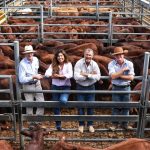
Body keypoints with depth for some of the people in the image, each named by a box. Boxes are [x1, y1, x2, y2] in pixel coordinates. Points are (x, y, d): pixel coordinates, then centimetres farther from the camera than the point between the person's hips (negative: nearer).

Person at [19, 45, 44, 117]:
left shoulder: (36, 59, -2)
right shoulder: (22, 64, -21)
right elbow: (21, 79, -24)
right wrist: (33, 77, -27)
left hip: (37, 84, 5)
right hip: (28, 85, -5)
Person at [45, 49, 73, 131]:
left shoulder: (68, 64, -2)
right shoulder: (53, 65, 3)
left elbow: (70, 75, -16)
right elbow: (47, 73, -11)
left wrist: (59, 75, -21)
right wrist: (53, 76, -30)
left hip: (65, 87, -2)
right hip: (55, 87, 3)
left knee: (63, 100, -33)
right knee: (56, 106, 7)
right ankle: (58, 125, 21)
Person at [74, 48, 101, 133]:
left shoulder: (94, 64, -8)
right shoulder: (79, 63, -14)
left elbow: (98, 77, -17)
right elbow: (76, 77, -25)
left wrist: (86, 75, -24)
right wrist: (91, 75, -22)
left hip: (91, 87, 1)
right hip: (80, 87, -1)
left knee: (91, 106, 7)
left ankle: (90, 124, 22)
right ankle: (81, 124, 21)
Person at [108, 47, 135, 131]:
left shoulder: (129, 64, -6)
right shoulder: (111, 64, -10)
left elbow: (131, 77, -12)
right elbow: (113, 76, -22)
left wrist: (120, 76, -16)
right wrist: (123, 69, -20)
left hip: (126, 88, 1)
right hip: (116, 88, -1)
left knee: (126, 106, 9)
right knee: (116, 106, 5)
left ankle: (125, 123, 23)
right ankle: (115, 124, 18)